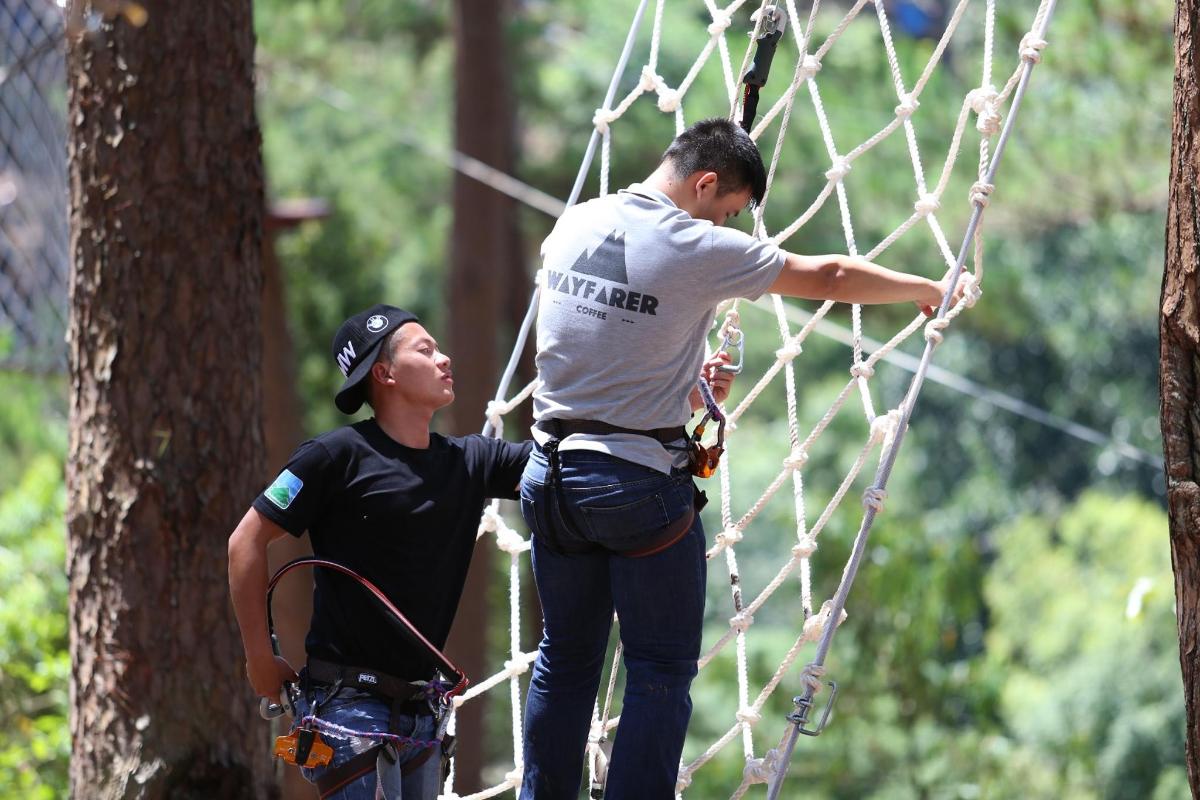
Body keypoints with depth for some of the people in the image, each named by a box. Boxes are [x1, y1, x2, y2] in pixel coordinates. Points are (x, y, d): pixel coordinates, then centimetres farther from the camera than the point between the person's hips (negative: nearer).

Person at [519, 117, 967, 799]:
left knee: (565, 661, 15)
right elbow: (830, 278, -3)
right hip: (642, 481, -6)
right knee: (662, 673, 2)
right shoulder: (700, 251, -12)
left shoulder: (573, 226, 7)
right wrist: (926, 290, 12)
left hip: (553, 476, 6)